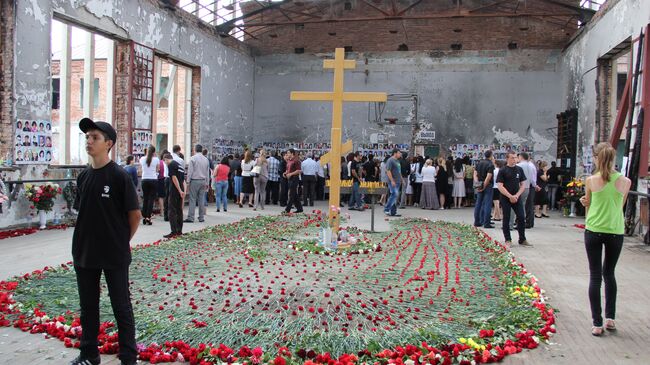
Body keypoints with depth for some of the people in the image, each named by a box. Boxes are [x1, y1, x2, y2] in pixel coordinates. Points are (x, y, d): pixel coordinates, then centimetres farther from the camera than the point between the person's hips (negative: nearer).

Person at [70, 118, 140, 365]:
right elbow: (81, 212, 15)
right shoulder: (83, 176, 5)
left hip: (114, 255, -6)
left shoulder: (119, 176, -13)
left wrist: (122, 241, 0)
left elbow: (135, 215, -9)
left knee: (121, 307, 4)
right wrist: (85, 241, 9)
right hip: (84, 253, 6)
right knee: (88, 306, 16)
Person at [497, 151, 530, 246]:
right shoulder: (502, 171, -5)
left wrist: (517, 195, -6)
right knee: (506, 219, 3)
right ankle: (508, 240, 12)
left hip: (517, 198, 3)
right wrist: (510, 196, -15)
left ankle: (522, 240, 13)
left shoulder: (519, 169, 7)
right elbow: (500, 186, -9)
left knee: (521, 218, 2)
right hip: (505, 199, -3)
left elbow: (523, 184, 8)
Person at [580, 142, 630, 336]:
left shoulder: (591, 181, -8)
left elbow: (588, 205, 3)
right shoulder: (625, 181, -5)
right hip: (615, 232, 1)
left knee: (595, 276, 5)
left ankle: (597, 323, 5)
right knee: (609, 273, 20)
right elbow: (620, 206, 8)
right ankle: (610, 318, 23)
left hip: (593, 231, -1)